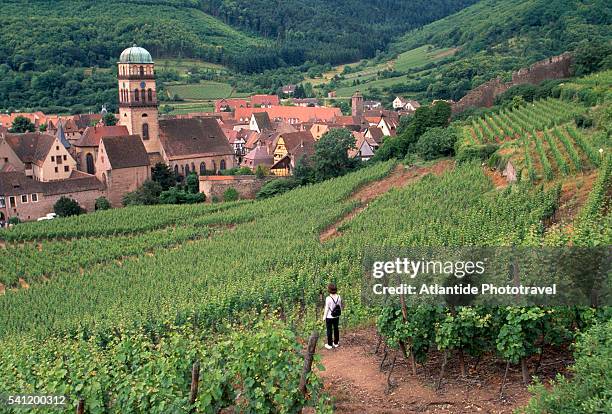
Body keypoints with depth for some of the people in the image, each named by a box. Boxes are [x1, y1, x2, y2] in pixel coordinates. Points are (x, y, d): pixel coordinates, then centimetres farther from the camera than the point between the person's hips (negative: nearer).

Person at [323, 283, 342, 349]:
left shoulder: (328, 298, -23)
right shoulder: (339, 297, -9)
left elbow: (326, 309, -16)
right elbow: (340, 307, 1)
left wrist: (324, 317, -4)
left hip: (329, 317, -5)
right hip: (336, 317, 5)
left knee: (329, 330, 10)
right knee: (336, 329, 19)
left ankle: (329, 345, 20)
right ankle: (336, 343, 31)